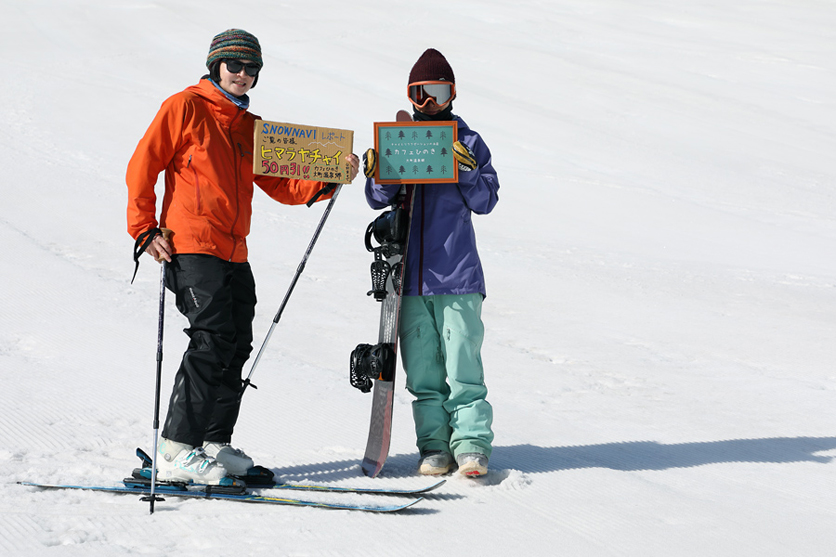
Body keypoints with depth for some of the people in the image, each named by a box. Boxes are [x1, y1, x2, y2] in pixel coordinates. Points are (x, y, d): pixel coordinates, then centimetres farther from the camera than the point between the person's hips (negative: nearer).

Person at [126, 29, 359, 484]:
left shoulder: (252, 127, 19)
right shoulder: (184, 108, -1)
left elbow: (280, 185, 16)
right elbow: (142, 168, -3)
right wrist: (145, 230, -9)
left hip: (234, 255, 8)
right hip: (191, 248, -8)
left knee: (236, 348, 7)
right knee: (213, 340, -16)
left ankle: (215, 444, 16)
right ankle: (177, 450, -15)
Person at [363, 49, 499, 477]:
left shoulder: (467, 143, 8)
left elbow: (486, 201, 1)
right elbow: (378, 200, 6)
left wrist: (464, 168, -14)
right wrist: (376, 174, -14)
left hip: (457, 273, -2)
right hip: (410, 273, 2)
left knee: (462, 362, -9)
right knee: (422, 367, 2)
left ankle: (472, 444, -5)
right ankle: (435, 444, 8)